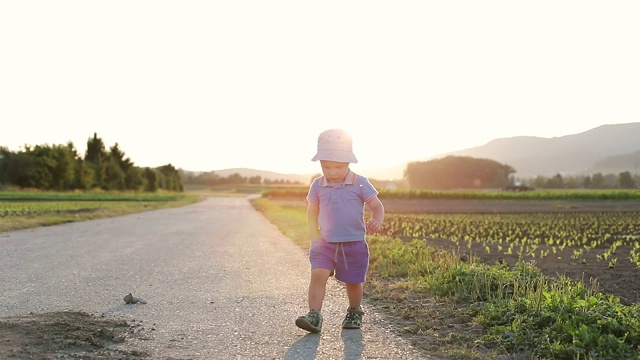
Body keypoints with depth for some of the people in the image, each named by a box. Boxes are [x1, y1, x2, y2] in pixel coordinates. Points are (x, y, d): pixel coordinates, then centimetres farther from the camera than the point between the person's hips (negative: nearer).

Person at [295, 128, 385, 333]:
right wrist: (314, 234, 4)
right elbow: (312, 211, 13)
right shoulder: (318, 186, 0)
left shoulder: (360, 184, -7)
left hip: (354, 244, -1)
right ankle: (314, 315, -18)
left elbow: (377, 206, -5)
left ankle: (354, 313, 34)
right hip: (325, 243, 1)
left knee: (353, 282, 10)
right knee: (318, 274, -18)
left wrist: (377, 221, -26)